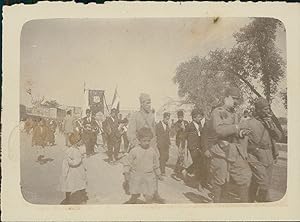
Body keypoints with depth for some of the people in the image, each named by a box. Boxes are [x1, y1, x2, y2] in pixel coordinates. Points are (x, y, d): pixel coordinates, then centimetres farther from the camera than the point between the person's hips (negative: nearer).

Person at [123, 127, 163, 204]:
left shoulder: (152, 151, -1)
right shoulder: (134, 151, -9)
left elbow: (156, 164, 12)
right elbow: (128, 162, -1)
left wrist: (158, 174, 18)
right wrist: (126, 173, -6)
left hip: (149, 177, 1)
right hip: (136, 176, -1)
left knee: (149, 196, 0)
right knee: (134, 194, 11)